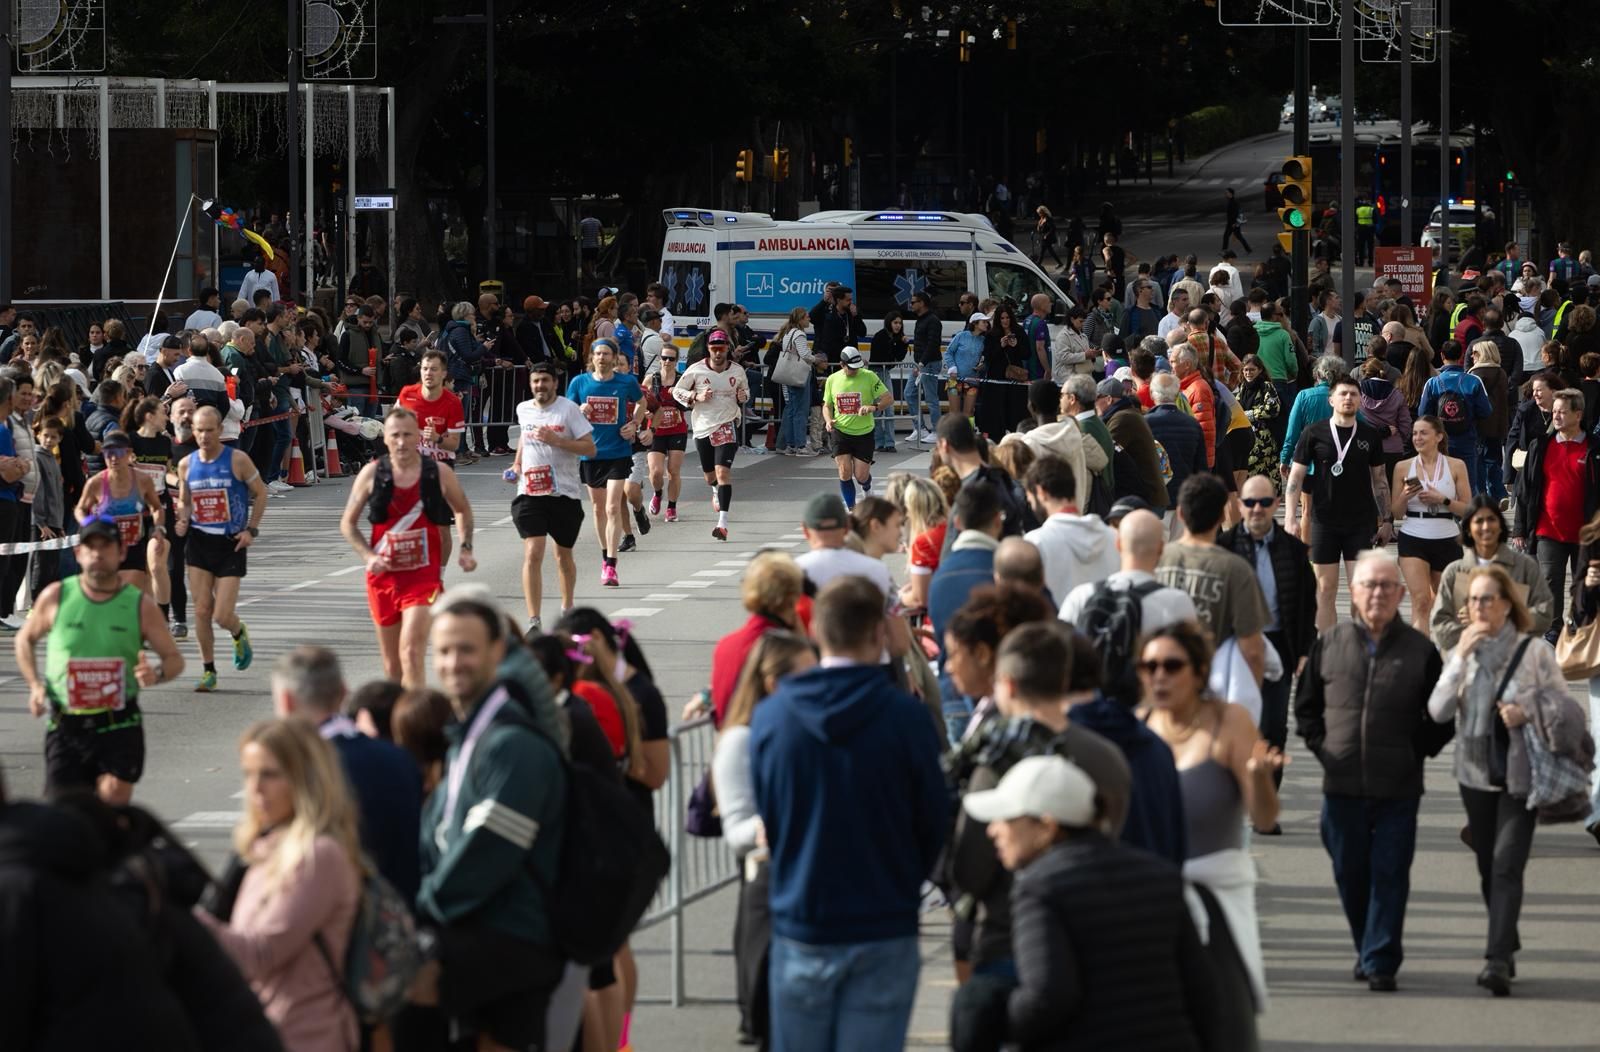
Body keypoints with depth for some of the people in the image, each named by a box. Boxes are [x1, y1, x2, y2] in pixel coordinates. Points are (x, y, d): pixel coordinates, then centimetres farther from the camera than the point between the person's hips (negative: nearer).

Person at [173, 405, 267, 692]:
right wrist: (182, 520, -5)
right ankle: (208, 671, 12)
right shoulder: (186, 465, 2)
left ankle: (239, 633, 30)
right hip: (199, 542, 3)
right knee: (202, 611, -1)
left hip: (231, 544, -3)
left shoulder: (237, 461, -8)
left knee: (222, 615, -6)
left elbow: (260, 493, 3)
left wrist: (251, 530, -5)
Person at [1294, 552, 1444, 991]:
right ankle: (1368, 948, 26)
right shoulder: (1328, 644, 5)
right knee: (1350, 873, 9)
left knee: (1390, 875, -2)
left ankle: (1381, 962, 2)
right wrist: (1321, 746, 5)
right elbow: (1305, 704, 15)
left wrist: (1417, 752, -1)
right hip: (1342, 785, 2)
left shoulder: (1420, 650, -1)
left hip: (1399, 788, -2)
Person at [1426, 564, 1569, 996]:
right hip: (1476, 774, 4)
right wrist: (1461, 658, -14)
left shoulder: (1535, 653, -6)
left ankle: (1498, 960, -19)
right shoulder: (1462, 653, 5)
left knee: (1506, 867, -14)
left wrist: (1527, 713, -19)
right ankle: (1506, 950, 27)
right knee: (1489, 868, 12)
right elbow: (1439, 711, -7)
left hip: (1521, 776, -4)